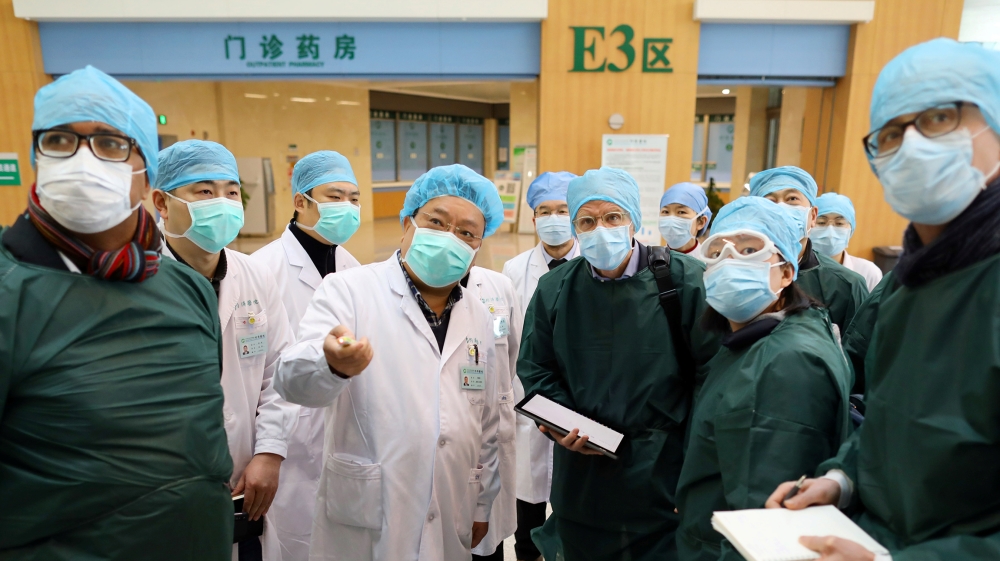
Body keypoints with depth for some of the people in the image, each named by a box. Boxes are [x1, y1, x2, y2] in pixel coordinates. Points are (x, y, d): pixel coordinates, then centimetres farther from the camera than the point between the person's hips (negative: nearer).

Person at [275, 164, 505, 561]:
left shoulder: (479, 319, 6)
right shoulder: (350, 289, -9)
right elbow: (293, 380, -22)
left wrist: (481, 506, 13)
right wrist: (332, 363, -42)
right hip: (364, 527, -4)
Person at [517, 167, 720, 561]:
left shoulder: (684, 280, -9)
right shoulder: (554, 289, -1)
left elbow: (712, 369, -7)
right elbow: (536, 369, 7)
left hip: (665, 470, -2)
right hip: (583, 471, 3)